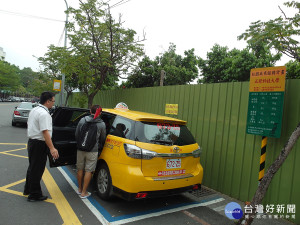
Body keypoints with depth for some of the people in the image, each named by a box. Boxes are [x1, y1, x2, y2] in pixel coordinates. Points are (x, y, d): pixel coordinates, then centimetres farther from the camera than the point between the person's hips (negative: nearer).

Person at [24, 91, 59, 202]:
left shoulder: (34, 110, 10)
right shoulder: (44, 114, -21)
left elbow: (29, 125, 20)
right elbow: (45, 132, -28)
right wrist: (52, 148, -30)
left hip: (31, 142, 10)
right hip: (39, 144, -10)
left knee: (32, 167, 23)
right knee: (37, 170, 1)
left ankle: (28, 189, 38)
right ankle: (34, 195, 13)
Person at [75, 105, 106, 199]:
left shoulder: (82, 120, 0)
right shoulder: (102, 124, -4)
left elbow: (76, 135, 7)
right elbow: (102, 139, 7)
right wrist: (99, 148, 26)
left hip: (81, 149, 3)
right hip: (93, 151, -3)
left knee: (80, 169, 17)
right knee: (88, 171, 6)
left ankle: (80, 189, 31)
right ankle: (84, 192, 13)